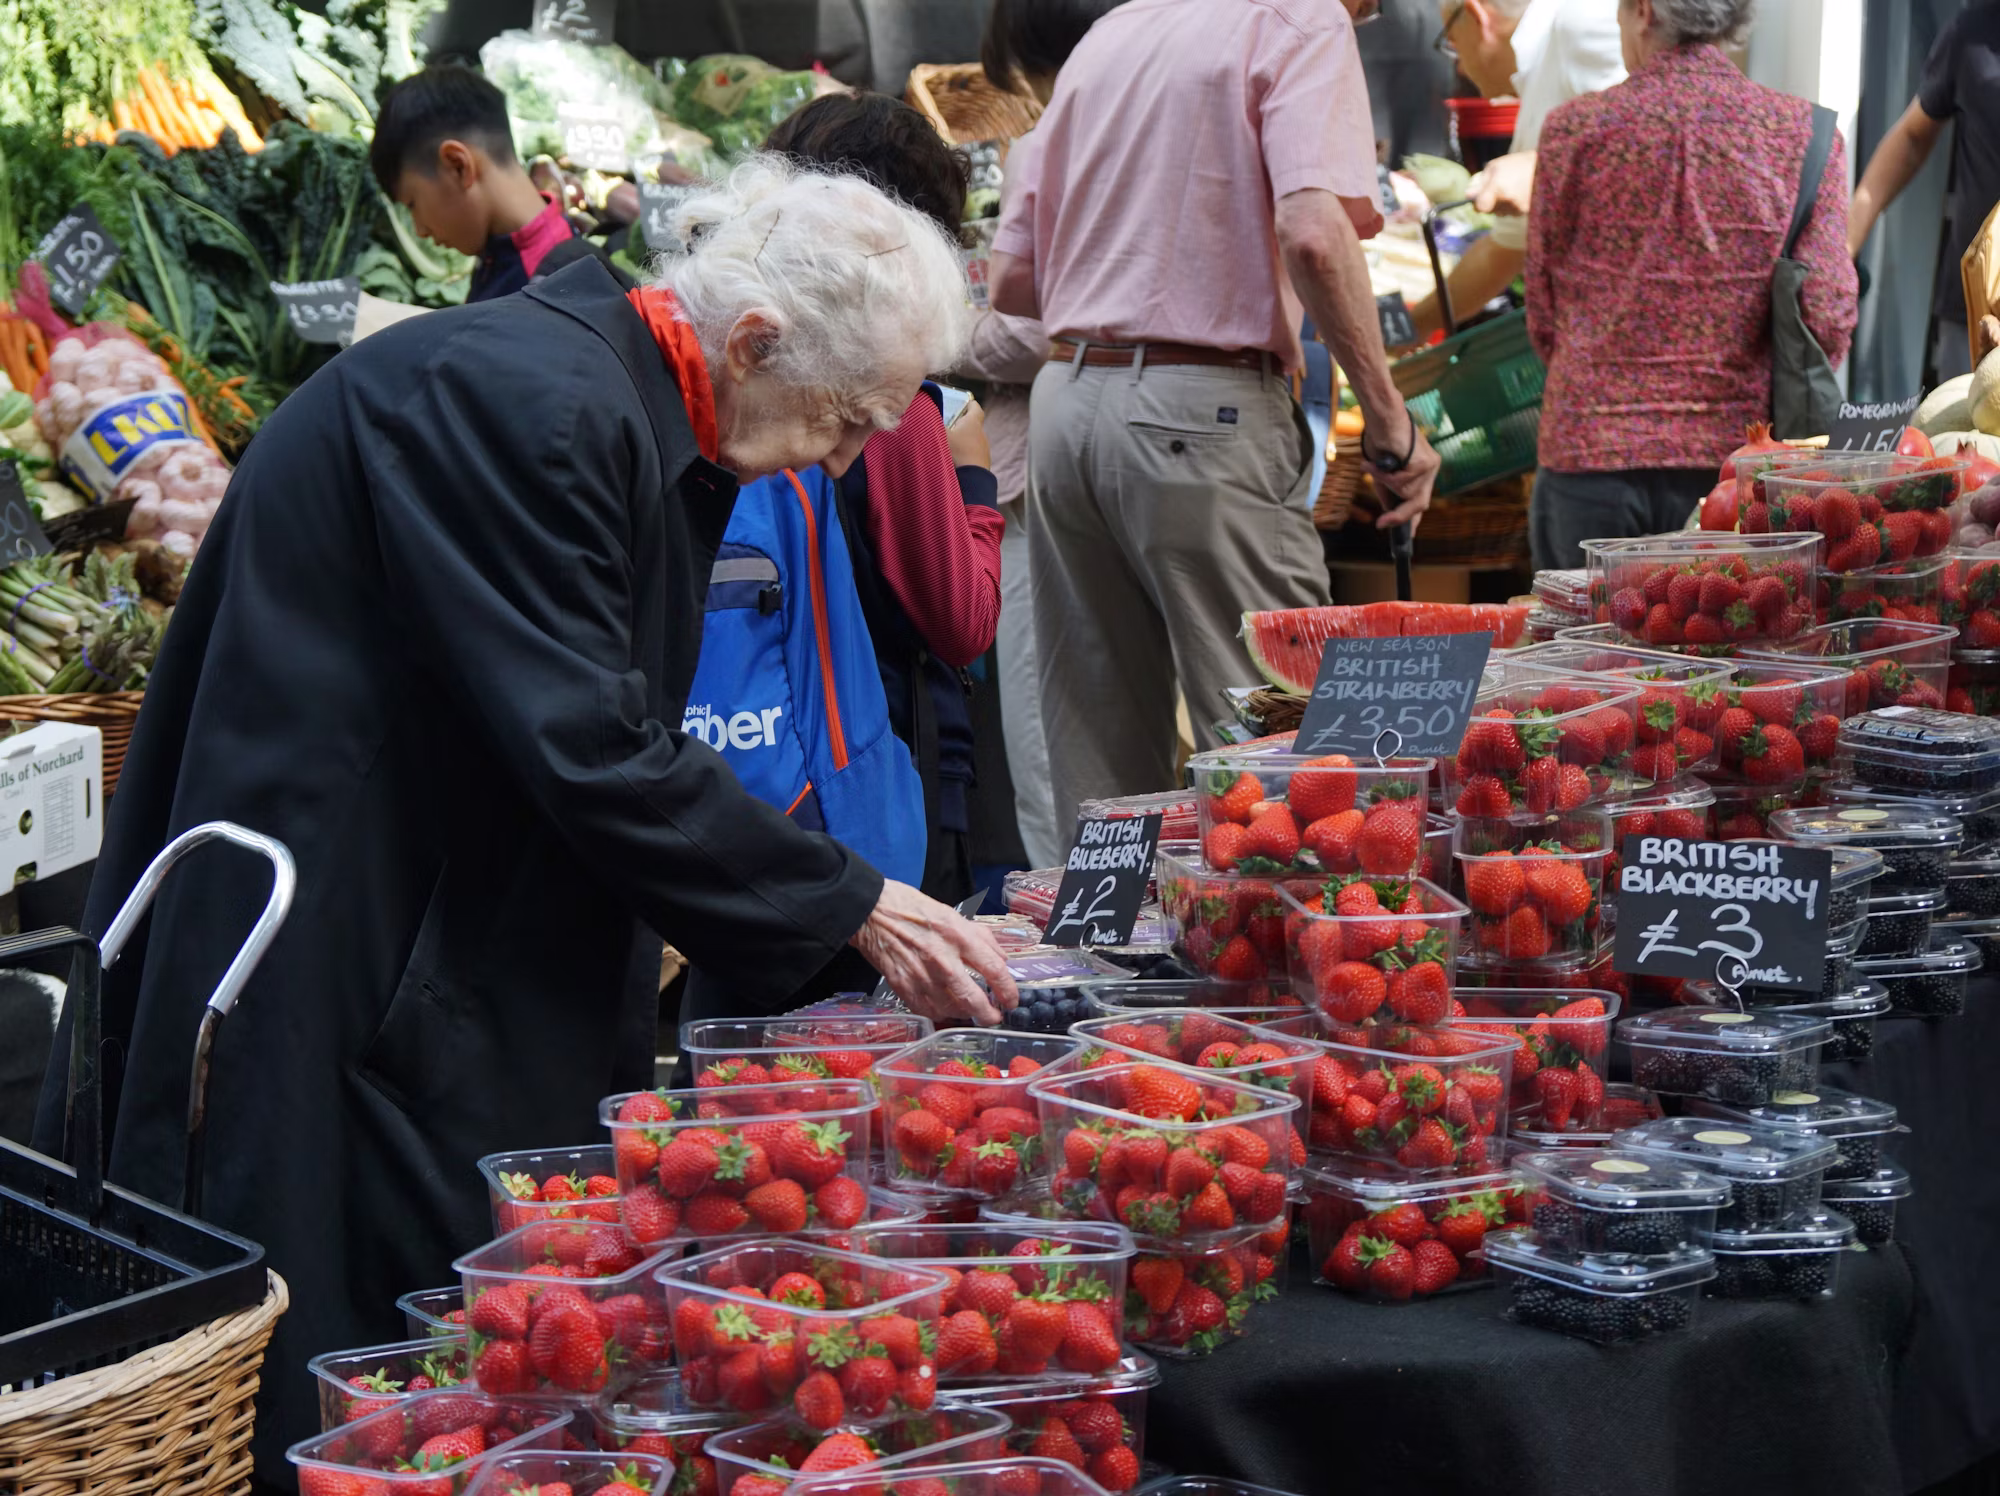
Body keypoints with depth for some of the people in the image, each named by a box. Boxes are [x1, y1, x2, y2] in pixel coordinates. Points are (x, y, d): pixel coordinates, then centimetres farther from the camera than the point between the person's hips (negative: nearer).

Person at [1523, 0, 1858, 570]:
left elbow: (1544, 314, 8)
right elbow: (1827, 318, -4)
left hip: (1590, 458, 0)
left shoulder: (1575, 129, 0)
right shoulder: (1802, 133, 0)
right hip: (1733, 459, 0)